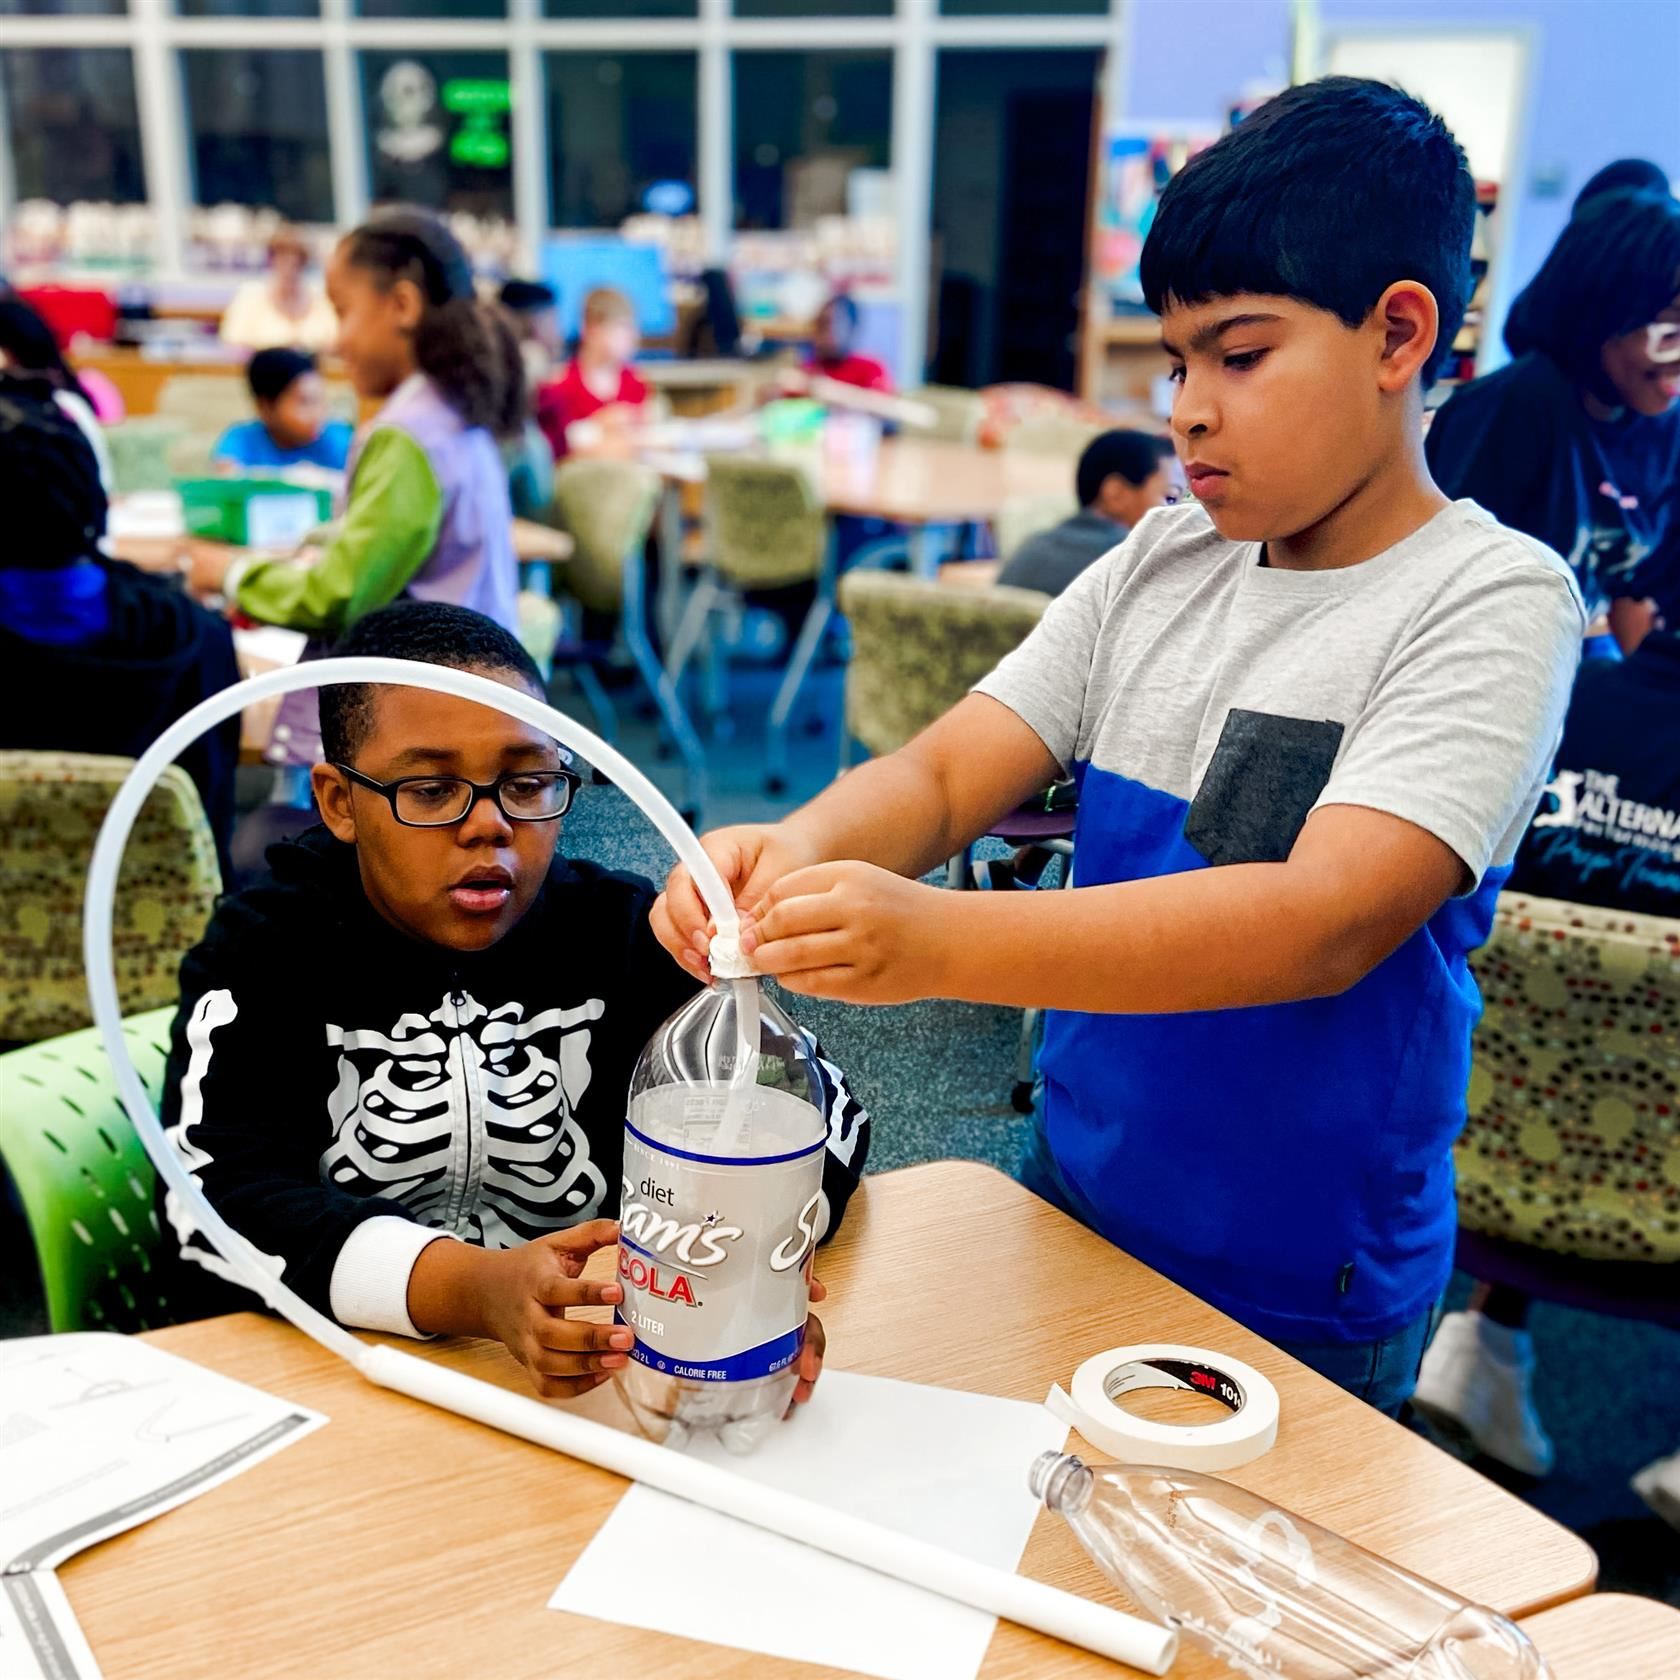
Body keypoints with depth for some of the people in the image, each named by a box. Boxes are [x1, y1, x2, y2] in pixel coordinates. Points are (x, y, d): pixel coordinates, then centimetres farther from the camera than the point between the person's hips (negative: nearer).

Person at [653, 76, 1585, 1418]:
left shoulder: (1492, 600, -18)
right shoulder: (1159, 563, 0)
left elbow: (1326, 922, -31)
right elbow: (946, 771, -6)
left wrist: (943, 940, -42)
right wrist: (799, 850, -29)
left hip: (1300, 1304, -5)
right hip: (1073, 1201, 5)